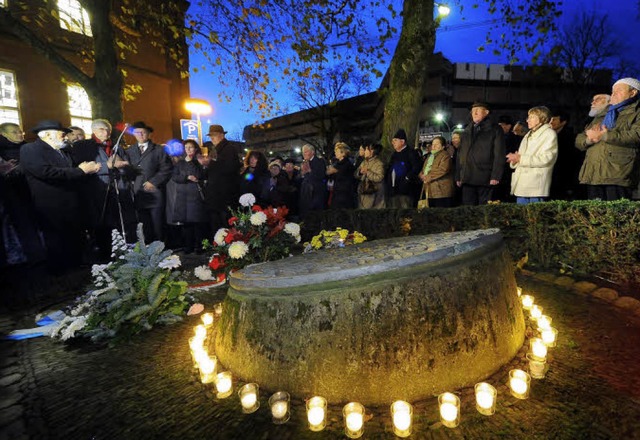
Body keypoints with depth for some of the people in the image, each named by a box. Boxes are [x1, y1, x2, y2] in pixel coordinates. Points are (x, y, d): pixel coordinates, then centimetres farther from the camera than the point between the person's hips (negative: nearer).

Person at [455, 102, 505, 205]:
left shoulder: (495, 129, 6)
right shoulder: (466, 132, 21)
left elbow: (499, 154, -3)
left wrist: (495, 176, -13)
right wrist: (458, 176, 12)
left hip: (486, 180, -4)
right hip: (467, 179, 5)